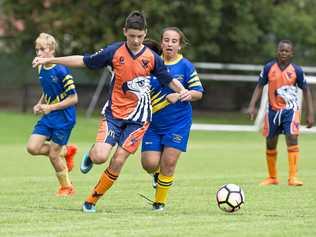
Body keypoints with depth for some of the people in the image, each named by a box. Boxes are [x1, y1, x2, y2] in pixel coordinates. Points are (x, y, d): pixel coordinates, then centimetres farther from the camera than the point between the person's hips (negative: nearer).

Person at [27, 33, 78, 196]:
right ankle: (66, 151, 19)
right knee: (32, 148, -4)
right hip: (48, 117, 7)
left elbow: (73, 98, -18)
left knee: (53, 154, -1)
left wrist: (50, 107, -20)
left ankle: (67, 187, 21)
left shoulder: (61, 71, -19)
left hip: (64, 117, -7)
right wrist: (40, 104, 3)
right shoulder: (41, 69, 4)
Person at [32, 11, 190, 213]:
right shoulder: (114, 51, -5)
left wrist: (183, 91, -13)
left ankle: (92, 201, 9)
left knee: (118, 161, -8)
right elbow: (84, 61, 2)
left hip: (138, 117, 0)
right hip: (114, 113, 0)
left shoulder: (152, 58, -4)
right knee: (100, 157, -18)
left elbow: (169, 80, 8)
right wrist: (49, 60, 2)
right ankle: (91, 156, 22)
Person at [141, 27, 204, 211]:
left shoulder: (186, 66, -5)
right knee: (149, 163, -6)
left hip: (178, 122, -2)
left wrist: (179, 96, -19)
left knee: (169, 162, -7)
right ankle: (157, 173, 32)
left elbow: (198, 93, -3)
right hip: (153, 122, 2)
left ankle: (160, 201, 12)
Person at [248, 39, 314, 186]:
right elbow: (259, 86, 5)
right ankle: (272, 177, 25)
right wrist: (252, 106, -7)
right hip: (273, 110, 2)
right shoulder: (269, 68, -3)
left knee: (292, 139, -19)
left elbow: (306, 90, 3)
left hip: (290, 109, -2)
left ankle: (293, 177, -17)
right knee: (270, 144, 8)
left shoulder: (297, 70, -5)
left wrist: (310, 114, 0)